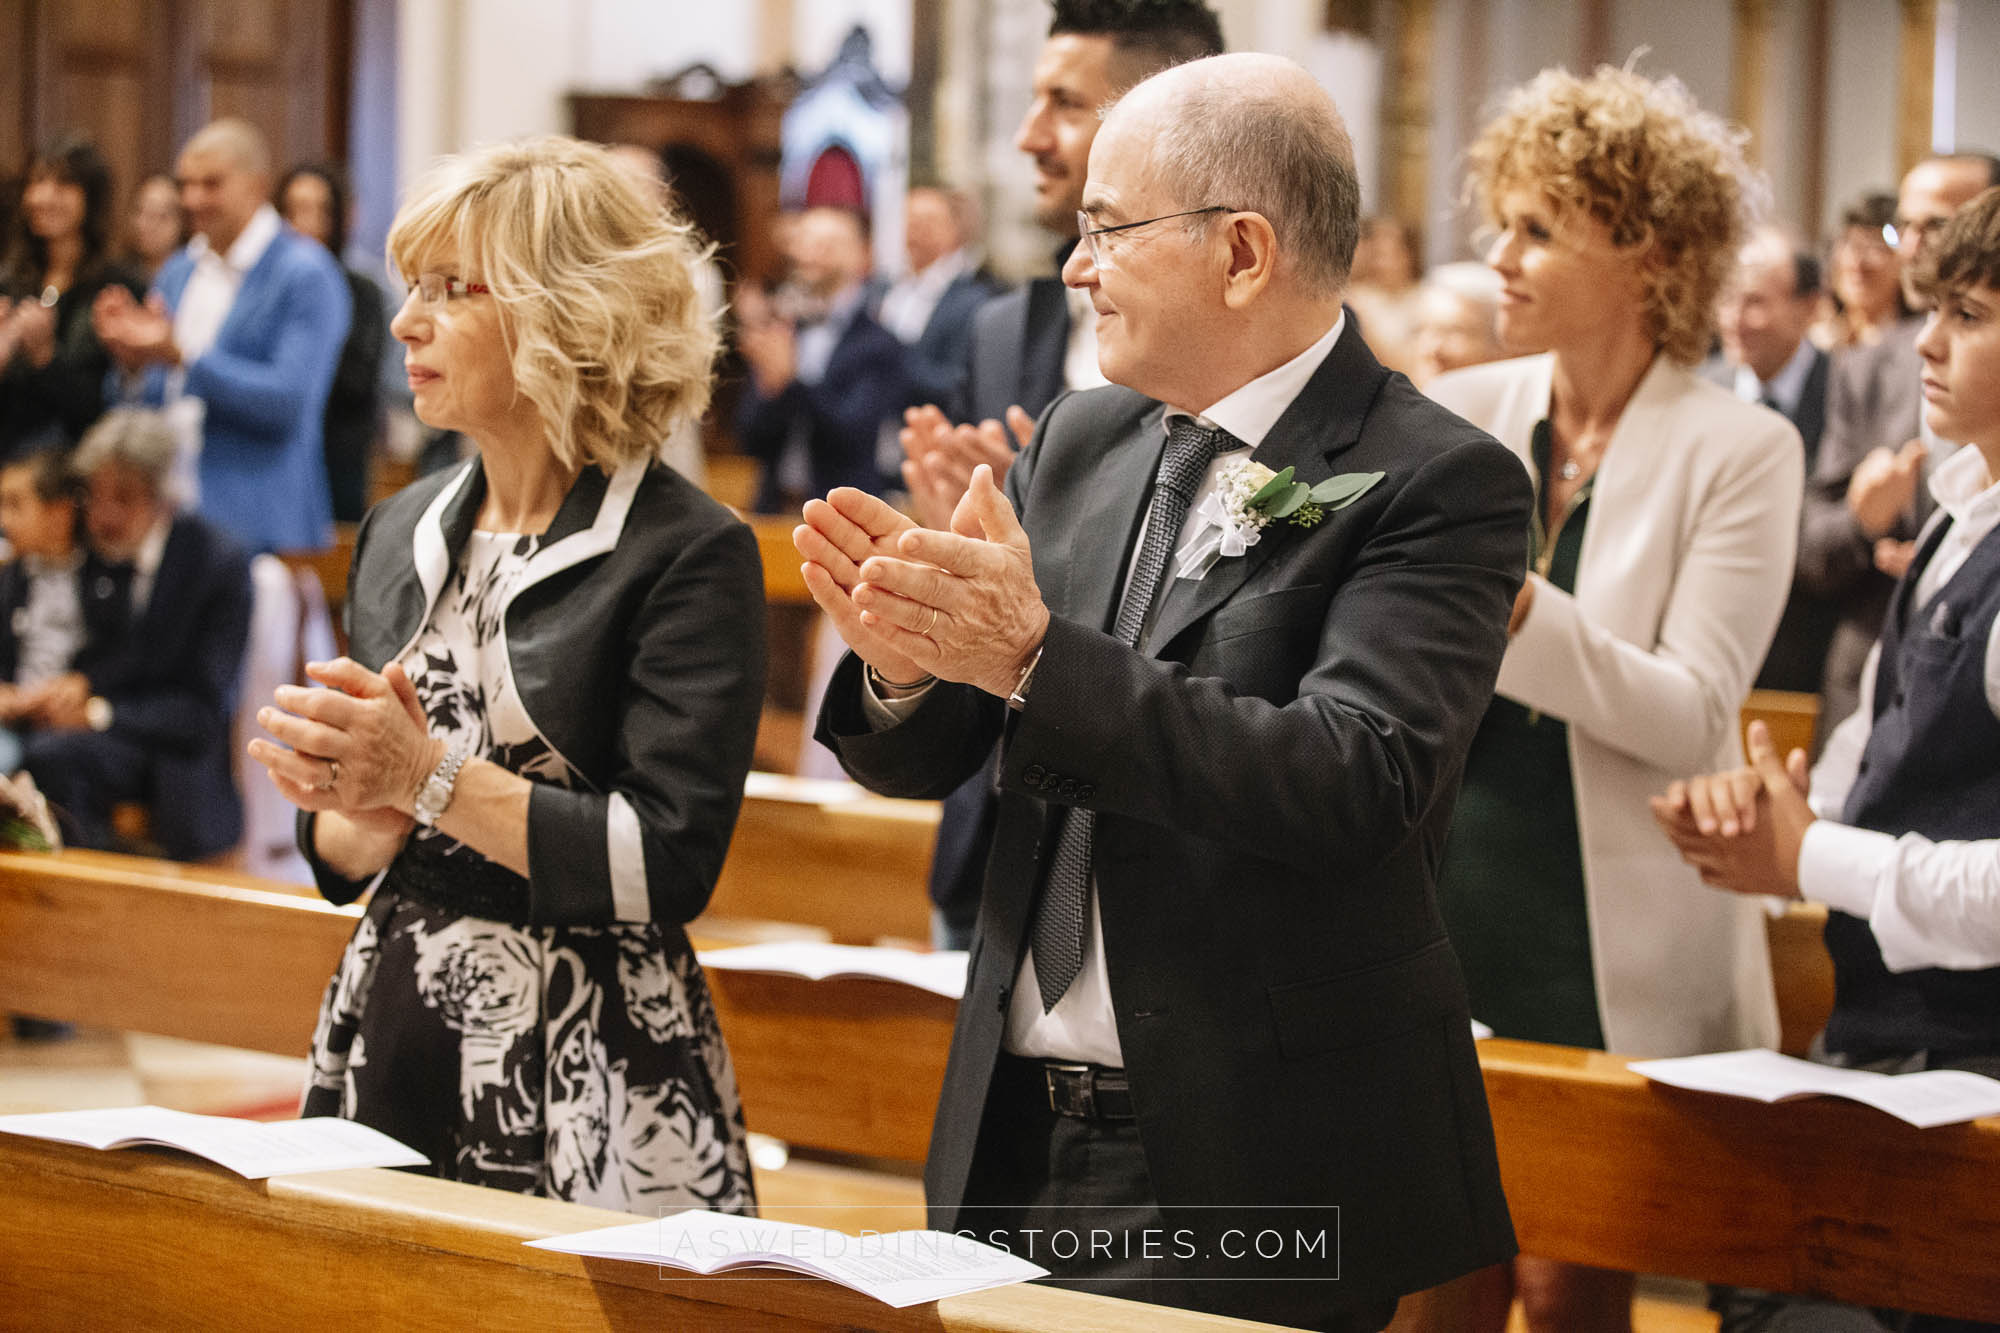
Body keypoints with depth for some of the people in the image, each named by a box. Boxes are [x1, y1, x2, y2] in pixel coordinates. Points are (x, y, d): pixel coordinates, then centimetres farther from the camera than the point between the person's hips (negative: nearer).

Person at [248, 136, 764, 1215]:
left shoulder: (690, 553, -9)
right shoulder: (400, 534, 11)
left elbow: (668, 866, -17)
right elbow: (335, 851, 13)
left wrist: (433, 780, -19)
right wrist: (373, 819, -9)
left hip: (585, 1085, -6)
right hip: (388, 1045, 6)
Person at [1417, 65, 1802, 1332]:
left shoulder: (1740, 451, -6)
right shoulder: (1463, 414, 5)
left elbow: (1695, 712, -14)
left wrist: (1514, 610, -26)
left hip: (1615, 943, -4)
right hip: (1448, 912, 4)